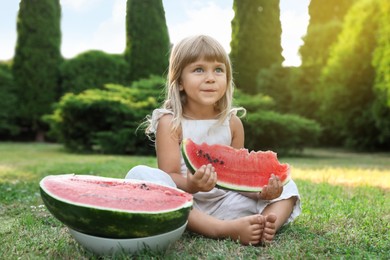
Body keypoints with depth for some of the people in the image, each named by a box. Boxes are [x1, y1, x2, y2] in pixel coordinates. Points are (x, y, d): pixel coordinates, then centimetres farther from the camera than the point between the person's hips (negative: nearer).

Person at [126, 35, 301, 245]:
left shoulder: (233, 123, 4)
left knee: (286, 187, 1)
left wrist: (261, 191, -14)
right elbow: (169, 176, -13)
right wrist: (190, 185, -35)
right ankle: (226, 229, -37)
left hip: (224, 202, 4)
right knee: (140, 175, -31)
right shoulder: (170, 123, -8)